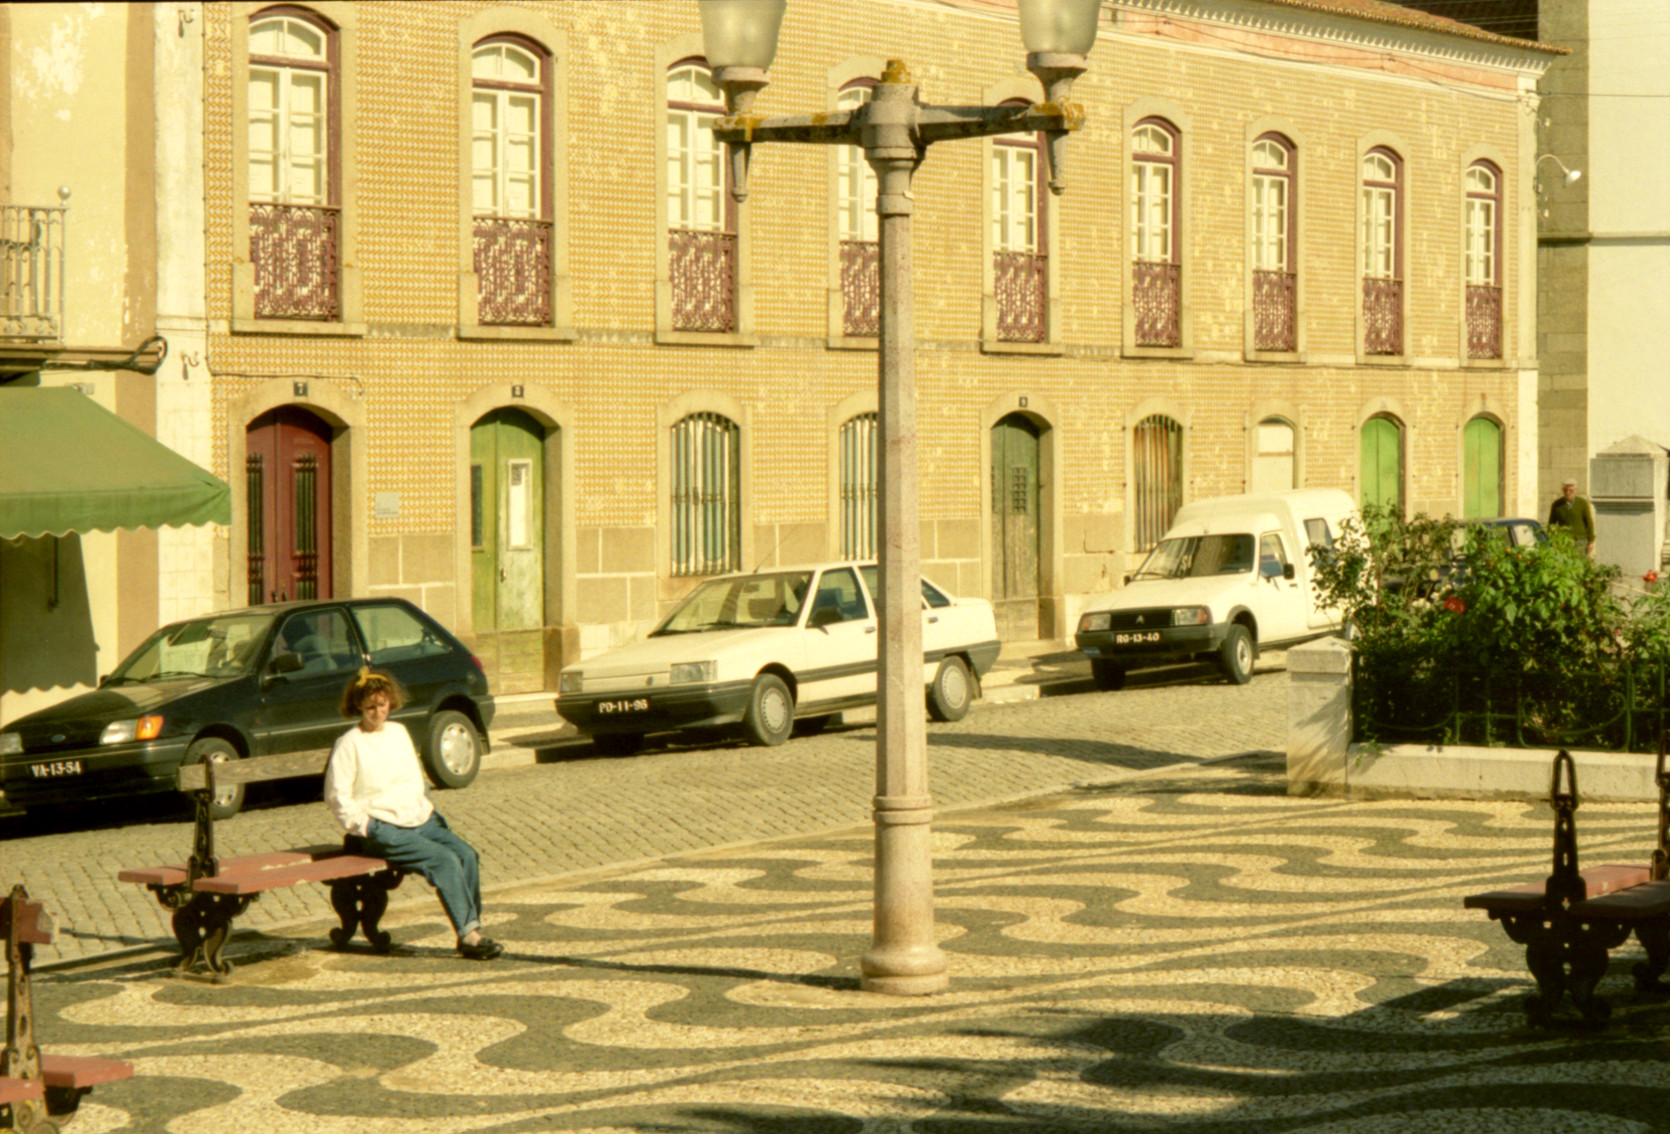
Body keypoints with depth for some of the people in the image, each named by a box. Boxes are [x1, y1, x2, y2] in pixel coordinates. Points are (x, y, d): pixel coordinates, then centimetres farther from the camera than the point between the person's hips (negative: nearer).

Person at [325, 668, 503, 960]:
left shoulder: (399, 732, 16)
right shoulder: (349, 744, -4)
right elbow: (337, 796, -7)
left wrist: (428, 811, 12)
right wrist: (366, 827, -12)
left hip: (421, 820, 6)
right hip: (383, 829, -6)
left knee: (467, 854, -17)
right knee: (444, 860, -25)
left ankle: (472, 929, -18)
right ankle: (468, 935, -23)